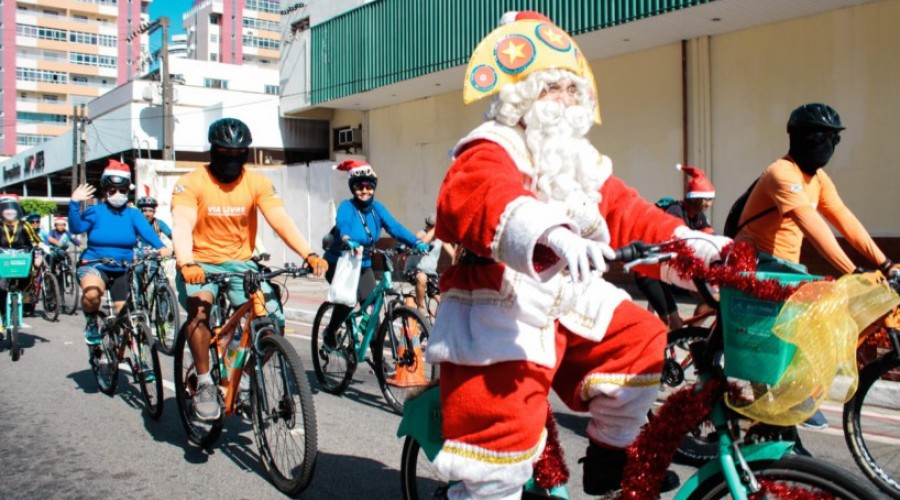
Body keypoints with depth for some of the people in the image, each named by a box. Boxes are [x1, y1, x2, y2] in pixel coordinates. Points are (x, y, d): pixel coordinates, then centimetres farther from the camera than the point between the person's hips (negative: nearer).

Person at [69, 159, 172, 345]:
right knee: (92, 293, -35)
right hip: (94, 266, -3)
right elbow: (77, 227, -17)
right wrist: (74, 204, -32)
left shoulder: (133, 214, 0)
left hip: (123, 270, 3)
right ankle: (91, 324, -3)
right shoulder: (96, 211, -3)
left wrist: (160, 247, -38)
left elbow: (147, 231, -18)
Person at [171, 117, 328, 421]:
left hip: (240, 263, 3)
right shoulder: (191, 183, -10)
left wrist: (309, 254, -30)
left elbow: (280, 220, -14)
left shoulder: (257, 183, -3)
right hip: (199, 263, -2)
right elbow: (182, 225, -24)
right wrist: (186, 264, -43)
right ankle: (204, 384, -15)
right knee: (199, 308, -33)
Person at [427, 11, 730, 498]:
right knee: (500, 433, -12)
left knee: (641, 341, 7)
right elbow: (485, 198, -36)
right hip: (499, 312, -8)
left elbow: (623, 211, 13)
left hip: (565, 302, 8)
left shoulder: (580, 161, 15)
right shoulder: (489, 153, -14)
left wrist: (687, 240, -3)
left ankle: (610, 458, 23)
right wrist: (548, 233, -56)